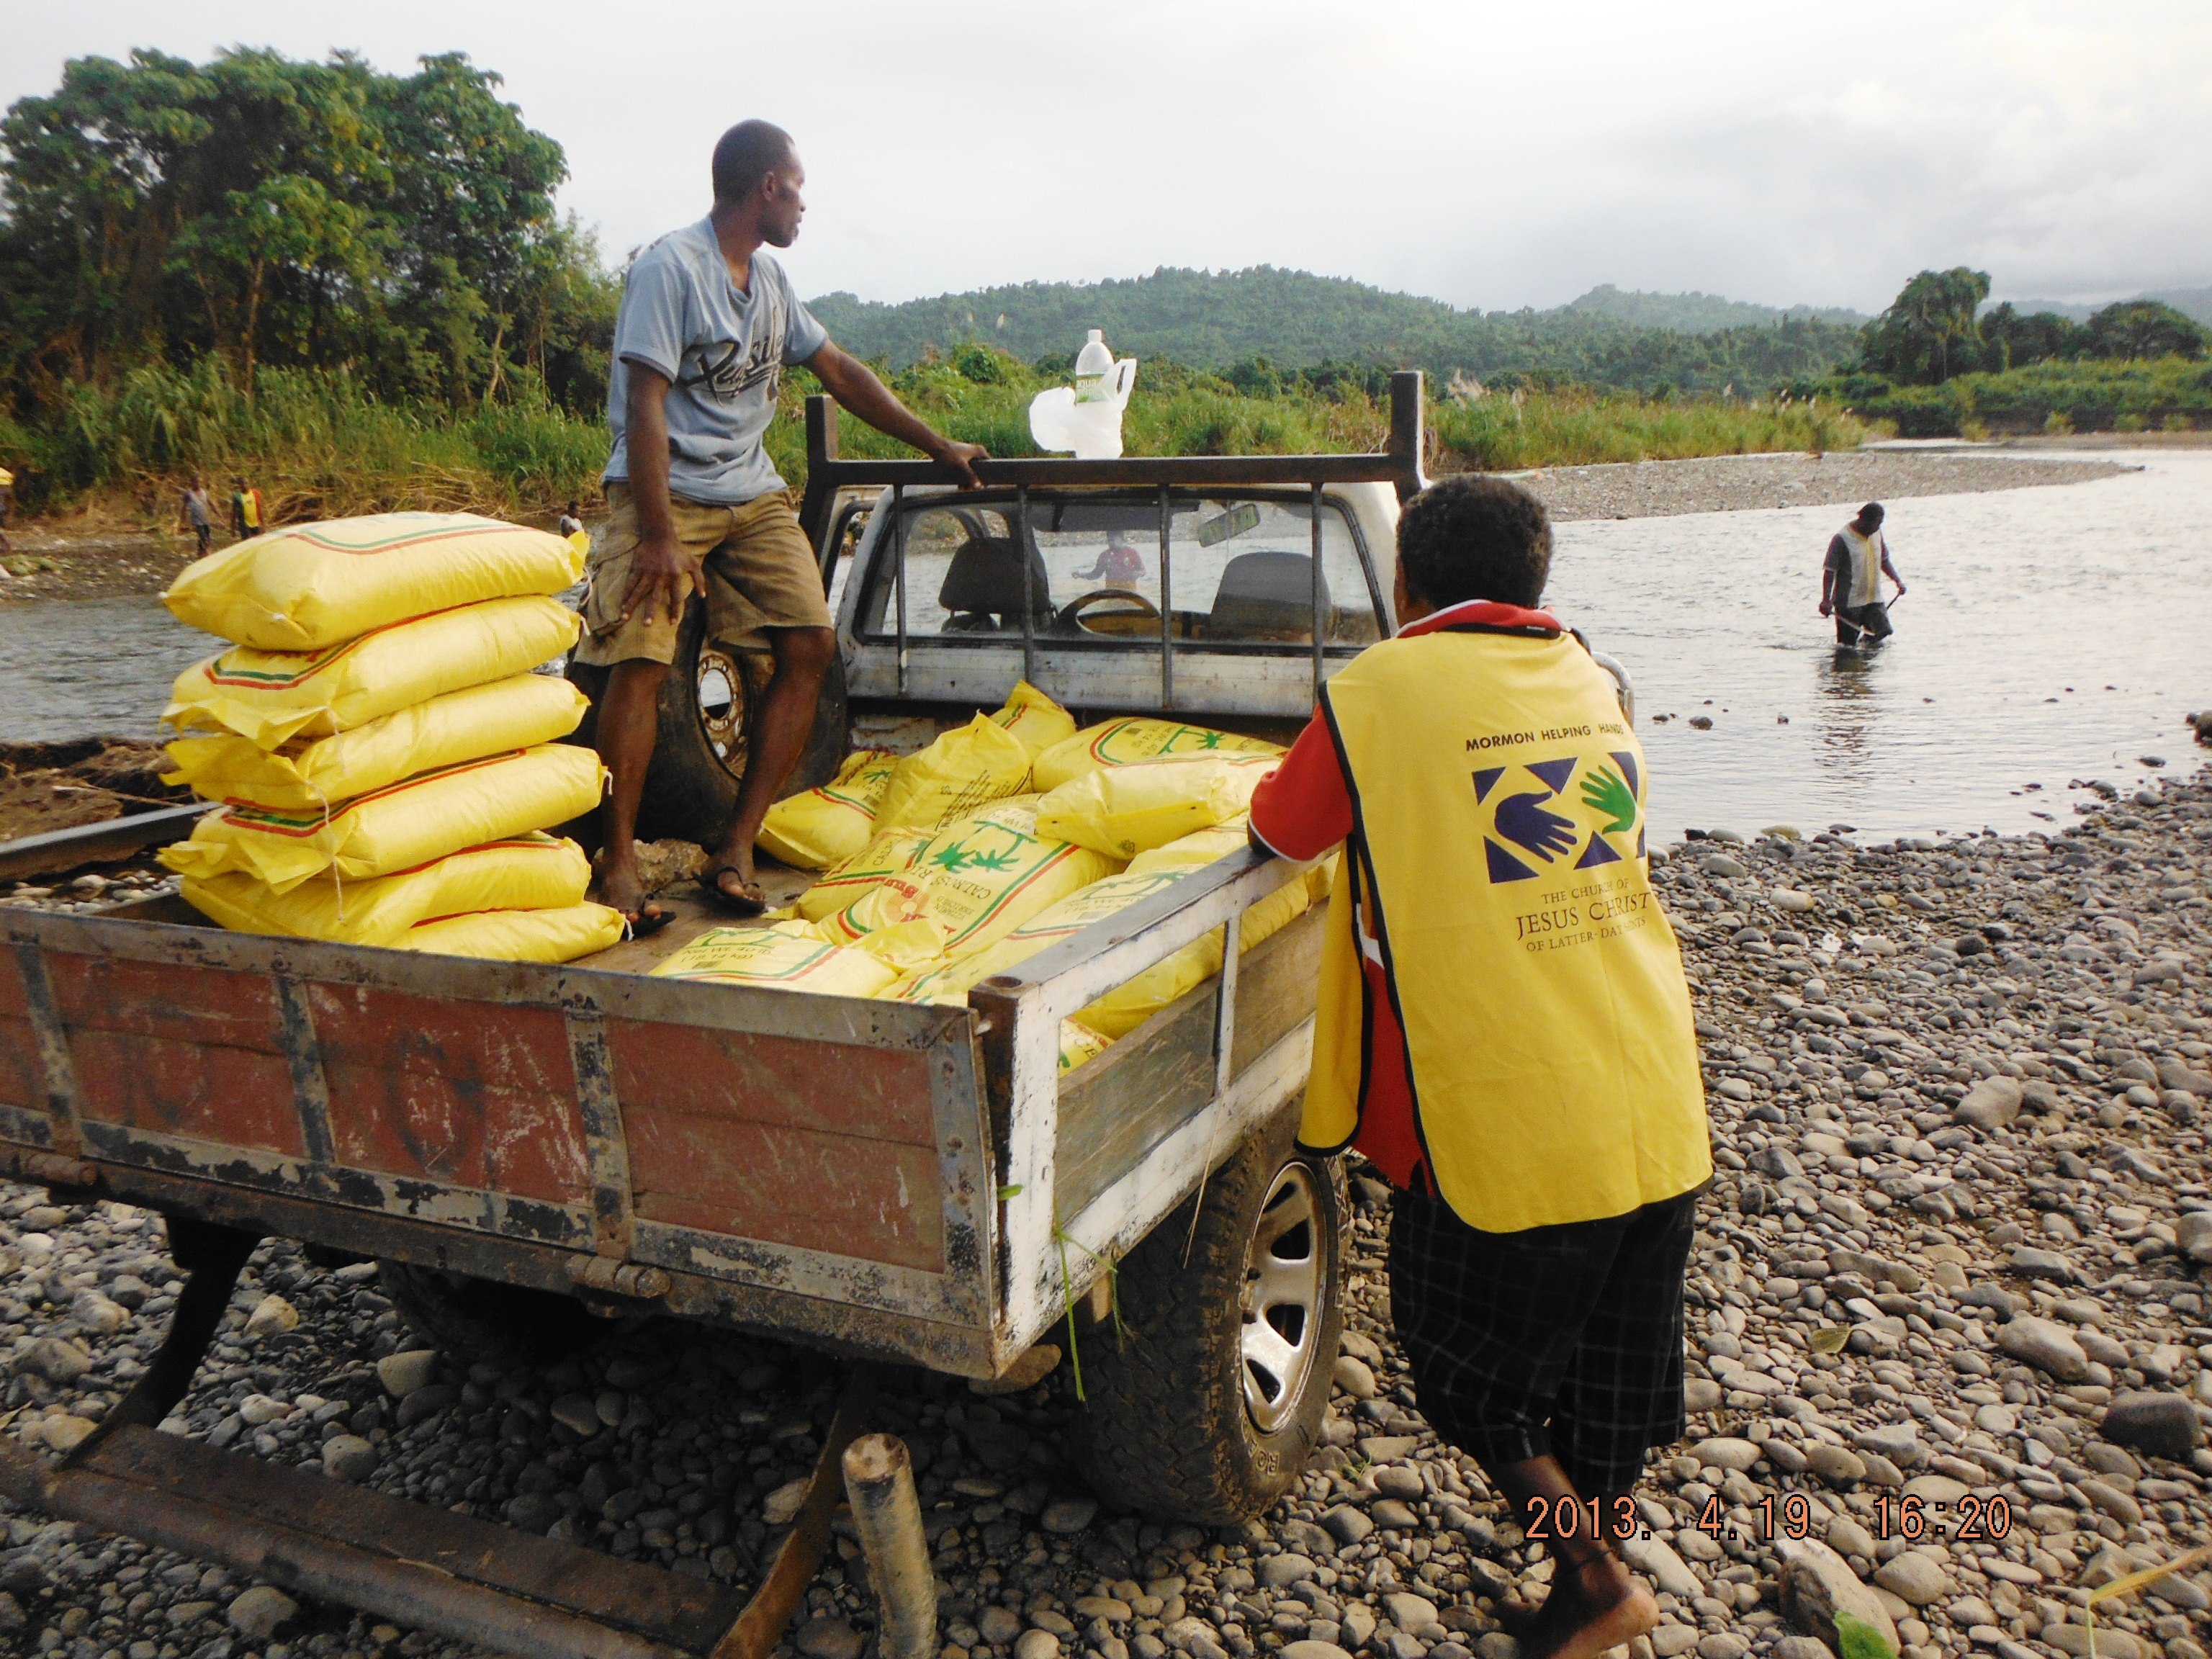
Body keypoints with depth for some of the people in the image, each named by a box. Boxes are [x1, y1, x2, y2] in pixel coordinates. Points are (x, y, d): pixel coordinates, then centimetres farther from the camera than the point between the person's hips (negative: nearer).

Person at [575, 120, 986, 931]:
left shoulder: (770, 277, 15)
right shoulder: (670, 268, -10)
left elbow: (840, 372, 22)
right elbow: (645, 406, -17)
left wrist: (940, 447, 22)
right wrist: (659, 536, -25)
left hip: (752, 493, 7)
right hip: (664, 491, -7)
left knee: (810, 645, -9)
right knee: (641, 661, -18)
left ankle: (736, 849, -5)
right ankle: (618, 864, -10)